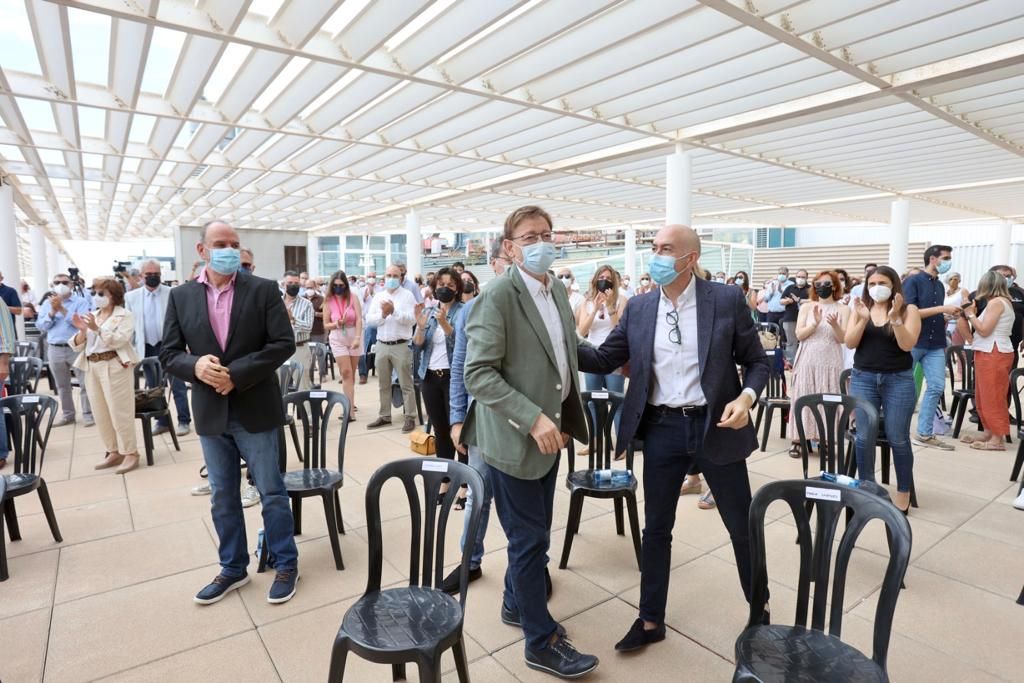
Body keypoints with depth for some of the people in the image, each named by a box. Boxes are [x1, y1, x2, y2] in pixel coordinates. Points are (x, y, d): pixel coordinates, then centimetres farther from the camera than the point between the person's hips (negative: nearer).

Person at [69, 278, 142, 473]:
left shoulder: (125, 316, -1)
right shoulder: (91, 317, 16)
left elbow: (119, 340, -14)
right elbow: (77, 346, 12)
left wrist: (97, 329, -21)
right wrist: (82, 330, -5)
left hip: (115, 367, -7)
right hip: (92, 368, 7)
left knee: (120, 412, -6)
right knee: (100, 413, 10)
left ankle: (130, 453, 1)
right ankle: (113, 452, 20)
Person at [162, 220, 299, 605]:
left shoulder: (264, 290, -4)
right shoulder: (181, 297, 5)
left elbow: (284, 343, -11)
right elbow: (169, 354, 5)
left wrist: (237, 373, -18)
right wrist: (195, 366, -18)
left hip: (256, 410, -3)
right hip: (211, 413, 4)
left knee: (271, 492, 6)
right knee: (222, 497, 15)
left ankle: (286, 564, 23)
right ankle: (233, 568, 32)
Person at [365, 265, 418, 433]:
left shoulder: (407, 295, -2)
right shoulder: (378, 296, 11)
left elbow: (411, 319, -12)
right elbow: (369, 320, 4)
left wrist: (394, 311, -20)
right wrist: (383, 314, -12)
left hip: (401, 345, -5)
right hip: (382, 345, 5)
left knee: (405, 384, 0)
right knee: (383, 384, 13)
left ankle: (410, 417, 6)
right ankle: (385, 416, 24)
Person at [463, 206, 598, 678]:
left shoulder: (558, 292, 8)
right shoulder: (498, 296, -17)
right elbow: (478, 374, -21)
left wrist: (563, 420, 12)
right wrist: (533, 418, -26)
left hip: (549, 433, 8)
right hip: (515, 437, -7)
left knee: (534, 534, 21)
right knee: (530, 540, 6)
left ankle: (515, 604, 44)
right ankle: (542, 642, 25)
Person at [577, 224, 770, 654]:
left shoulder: (727, 300, -5)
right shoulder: (638, 308, 2)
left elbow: (758, 362, 0)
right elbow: (604, 360, 4)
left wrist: (746, 398, -19)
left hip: (715, 425, -1)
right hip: (662, 428, 2)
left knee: (742, 525, 14)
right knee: (656, 527, 12)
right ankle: (651, 621, 31)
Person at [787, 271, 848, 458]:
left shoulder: (842, 309, 4)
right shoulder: (806, 307, 6)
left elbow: (843, 339, -4)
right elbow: (799, 335, -3)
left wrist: (835, 325, -23)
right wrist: (815, 323, -19)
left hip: (830, 362, 0)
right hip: (807, 360, 0)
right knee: (803, 399, 1)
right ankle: (798, 440, 6)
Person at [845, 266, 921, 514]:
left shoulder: (908, 311, -1)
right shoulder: (860, 309, 5)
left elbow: (907, 345, -12)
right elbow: (849, 343, -4)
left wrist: (895, 317, -22)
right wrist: (863, 319, -17)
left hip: (899, 380, -2)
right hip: (863, 378, 2)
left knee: (897, 438, 2)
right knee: (864, 436, 3)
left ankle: (904, 491, 18)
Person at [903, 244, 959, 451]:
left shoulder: (940, 286, 13)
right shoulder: (913, 281, -7)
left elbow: (937, 318, 20)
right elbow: (911, 313, -17)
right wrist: (943, 309, -17)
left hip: (935, 345, 6)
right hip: (913, 343, -6)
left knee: (937, 387, 1)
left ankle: (924, 434, 8)